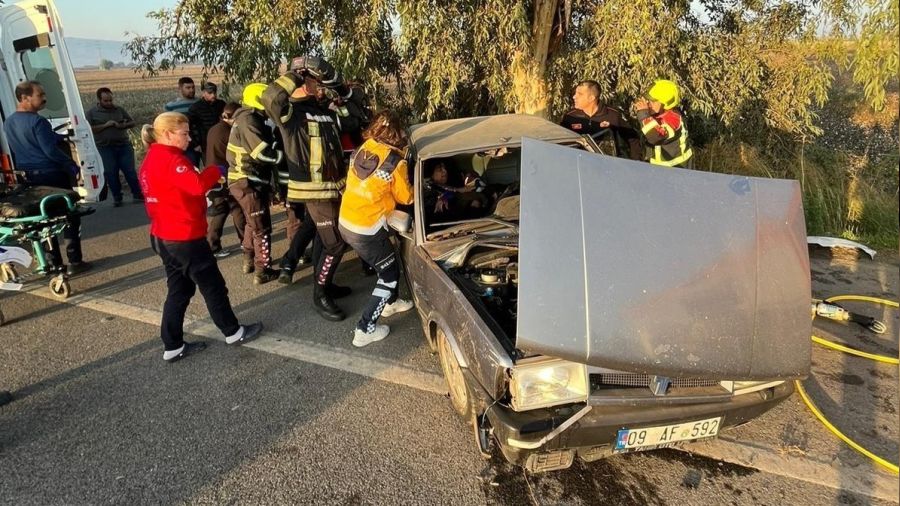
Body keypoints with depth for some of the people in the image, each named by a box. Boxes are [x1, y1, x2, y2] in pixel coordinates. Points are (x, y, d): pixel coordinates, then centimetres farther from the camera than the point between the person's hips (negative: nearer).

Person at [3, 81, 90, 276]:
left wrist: (61, 137, 19)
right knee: (70, 217, 1)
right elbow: (51, 151, -20)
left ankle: (54, 263, 16)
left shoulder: (8, 123, 10)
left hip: (28, 179, 8)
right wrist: (73, 165, -7)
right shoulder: (37, 121, -17)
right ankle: (75, 262, 1)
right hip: (52, 175, -8)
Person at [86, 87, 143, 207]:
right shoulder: (92, 113, 3)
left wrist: (121, 126, -9)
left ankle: (137, 195, 9)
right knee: (111, 173, 1)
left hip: (124, 145, 1)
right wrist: (105, 125, -15)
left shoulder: (119, 110, 11)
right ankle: (117, 198, 11)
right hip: (106, 148, -1)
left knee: (130, 171, 0)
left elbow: (132, 122, 12)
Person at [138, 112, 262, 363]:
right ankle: (233, 332, 20)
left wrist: (208, 179, 2)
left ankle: (173, 346, 19)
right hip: (185, 237, -10)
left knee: (179, 290, 15)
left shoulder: (151, 160, 12)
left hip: (164, 237, 10)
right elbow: (197, 186, -31)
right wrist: (214, 171, -13)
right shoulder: (170, 159, -19)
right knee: (213, 286, 5)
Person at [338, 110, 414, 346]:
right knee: (391, 274, 11)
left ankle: (390, 302, 50)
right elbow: (406, 198, -1)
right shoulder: (395, 162, -15)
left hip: (345, 222, 7)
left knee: (388, 263, 28)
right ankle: (364, 330, 10)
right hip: (366, 230, -7)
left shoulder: (362, 150, 3)